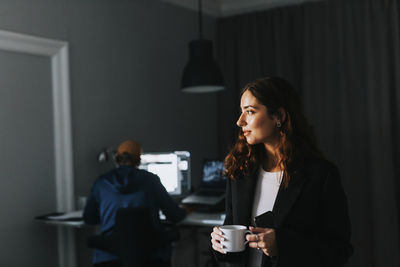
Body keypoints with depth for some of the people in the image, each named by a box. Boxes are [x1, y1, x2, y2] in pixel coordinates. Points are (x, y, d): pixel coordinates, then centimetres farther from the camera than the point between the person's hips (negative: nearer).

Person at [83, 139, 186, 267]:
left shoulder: (101, 183, 9)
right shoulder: (150, 179, 4)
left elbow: (88, 219, 21)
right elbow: (174, 216, 11)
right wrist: (184, 211, 35)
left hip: (109, 256, 1)